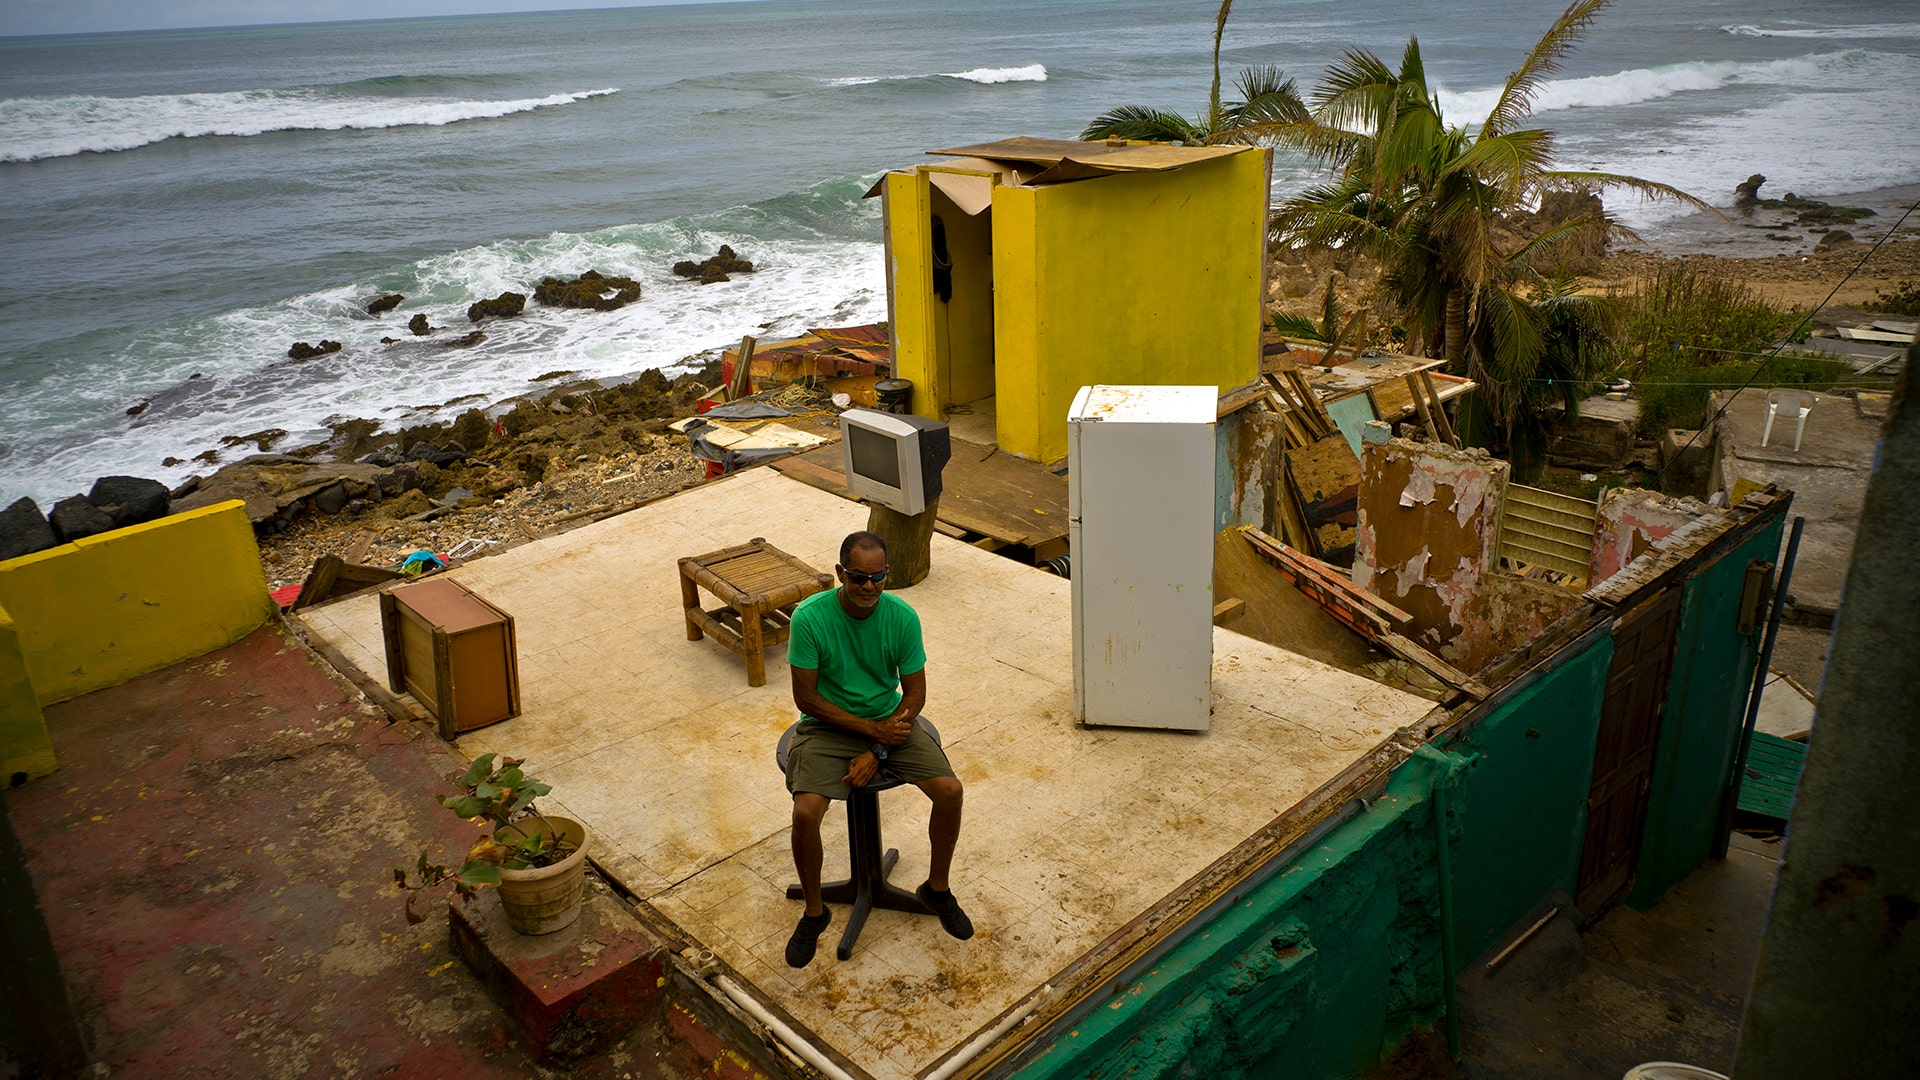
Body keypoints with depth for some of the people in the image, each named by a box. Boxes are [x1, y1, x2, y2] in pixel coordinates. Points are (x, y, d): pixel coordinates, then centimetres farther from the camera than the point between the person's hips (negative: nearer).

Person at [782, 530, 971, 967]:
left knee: (950, 790, -16)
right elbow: (806, 698, -14)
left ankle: (937, 888, 12)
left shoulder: (902, 616, -13)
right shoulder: (809, 618, -20)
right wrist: (873, 730, -18)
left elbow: (915, 693, -5)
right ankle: (814, 911, 3)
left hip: (889, 721, 2)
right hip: (829, 725, -2)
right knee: (805, 812, -25)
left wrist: (876, 752, -15)